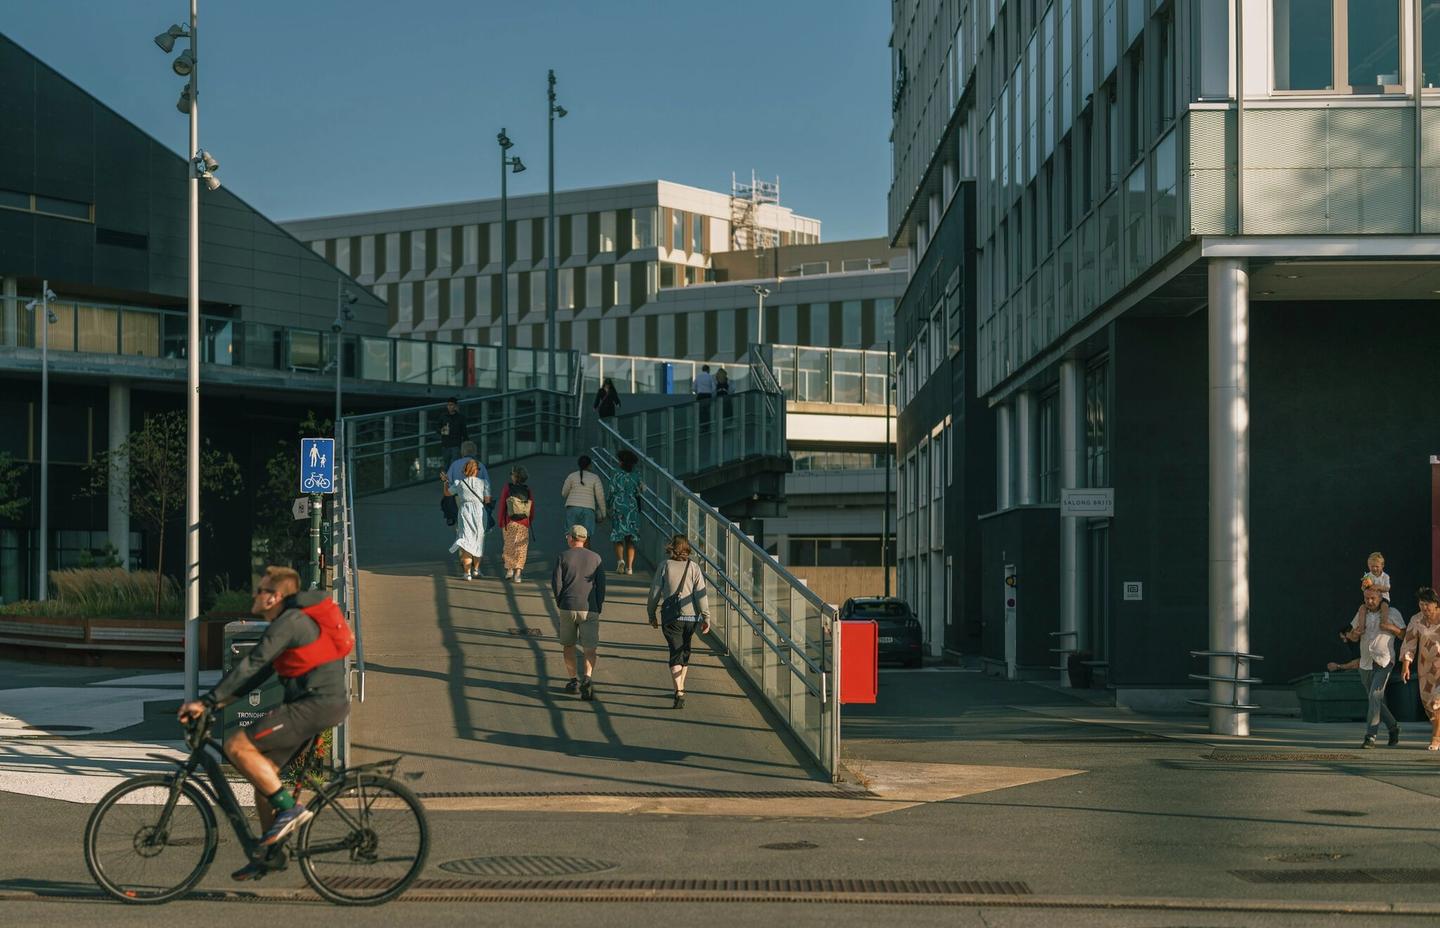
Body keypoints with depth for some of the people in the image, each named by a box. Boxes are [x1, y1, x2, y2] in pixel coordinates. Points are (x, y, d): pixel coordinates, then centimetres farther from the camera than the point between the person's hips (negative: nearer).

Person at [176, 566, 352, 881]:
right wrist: (220, 702, 12)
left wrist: (207, 702, -19)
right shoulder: (289, 622, 20)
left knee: (238, 746, -16)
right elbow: (258, 672, 21)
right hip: (319, 704, 11)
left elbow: (250, 666, -19)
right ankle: (272, 853, 19)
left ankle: (289, 808, -12)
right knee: (264, 771, 13)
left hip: (318, 703, -11)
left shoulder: (290, 621, -12)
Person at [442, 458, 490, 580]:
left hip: (465, 511, 0)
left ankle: (467, 572, -14)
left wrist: (445, 481, 34)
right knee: (478, 542, 17)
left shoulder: (459, 483, 3)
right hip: (480, 512, 0)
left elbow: (447, 493, 17)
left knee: (466, 542, -4)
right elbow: (487, 501, -1)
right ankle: (476, 570, 28)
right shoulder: (484, 482, -1)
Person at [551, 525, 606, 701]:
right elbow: (601, 585, 2)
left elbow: (556, 583, -4)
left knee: (568, 645, 17)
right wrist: (598, 608, 9)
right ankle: (587, 678, -22)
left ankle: (573, 681, 19)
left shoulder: (563, 557, 0)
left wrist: (560, 603, 10)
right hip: (589, 609, 0)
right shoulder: (595, 558, 4)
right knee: (590, 648, -1)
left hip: (567, 608, 0)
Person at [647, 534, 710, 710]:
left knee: (676, 653, -5)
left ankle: (679, 693, -19)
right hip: (691, 616, 2)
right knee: (685, 651, 21)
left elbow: (655, 592, 1)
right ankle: (680, 688, 31)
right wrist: (706, 618, -3)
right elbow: (700, 595, -4)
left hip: (671, 616, -2)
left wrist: (652, 614, 12)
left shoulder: (665, 566, -1)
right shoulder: (694, 568, 2)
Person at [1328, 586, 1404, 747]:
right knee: (1374, 699, 13)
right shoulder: (1362, 613, 10)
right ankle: (1393, 727, 34)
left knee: (1375, 696, -19)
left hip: (1383, 661, -5)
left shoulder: (1392, 613, -1)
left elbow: (1404, 636, 1)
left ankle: (1370, 737, -22)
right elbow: (1353, 637, 15)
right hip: (1365, 663, 5)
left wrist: (1392, 628, -15)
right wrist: (1355, 633, -8)